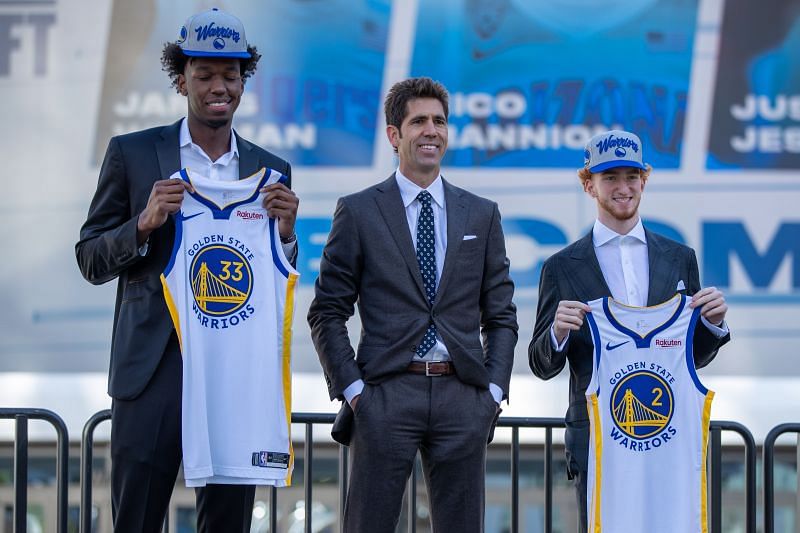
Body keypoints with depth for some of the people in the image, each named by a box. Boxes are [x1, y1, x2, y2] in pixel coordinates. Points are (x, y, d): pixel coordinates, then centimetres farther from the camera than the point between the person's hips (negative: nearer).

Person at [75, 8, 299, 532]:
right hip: (153, 371, -2)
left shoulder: (271, 170, 11)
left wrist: (285, 232, -7)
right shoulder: (132, 154, 5)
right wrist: (144, 223, -13)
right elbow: (90, 261, 5)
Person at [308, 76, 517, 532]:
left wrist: (494, 388, 3)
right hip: (386, 393, -2)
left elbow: (501, 315, 14)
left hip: (463, 395, 3)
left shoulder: (482, 215, 13)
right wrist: (351, 387, -5)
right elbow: (327, 312, 4)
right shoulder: (359, 212, 5)